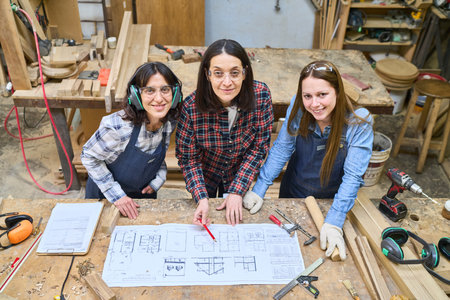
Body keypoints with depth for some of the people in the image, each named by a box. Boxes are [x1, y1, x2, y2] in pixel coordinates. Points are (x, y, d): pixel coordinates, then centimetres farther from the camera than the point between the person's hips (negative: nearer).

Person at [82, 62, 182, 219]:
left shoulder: (170, 122, -20)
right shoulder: (118, 127, -37)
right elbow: (89, 156, -21)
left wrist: (158, 179, -8)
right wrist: (116, 194, -21)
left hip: (144, 191, 4)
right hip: (105, 195, -4)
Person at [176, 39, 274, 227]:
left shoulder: (261, 95, -27)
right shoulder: (192, 107, -32)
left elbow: (259, 148, -18)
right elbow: (187, 158, -19)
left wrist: (237, 191, -20)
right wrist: (201, 198, -30)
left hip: (239, 176, 1)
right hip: (205, 176, -1)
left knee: (232, 219, 27)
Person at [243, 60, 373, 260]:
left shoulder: (359, 123, -26)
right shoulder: (298, 107, -21)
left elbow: (352, 176, -26)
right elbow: (281, 150, -15)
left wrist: (334, 222, -32)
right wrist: (259, 189, -20)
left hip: (331, 200, -1)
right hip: (292, 194, 2)